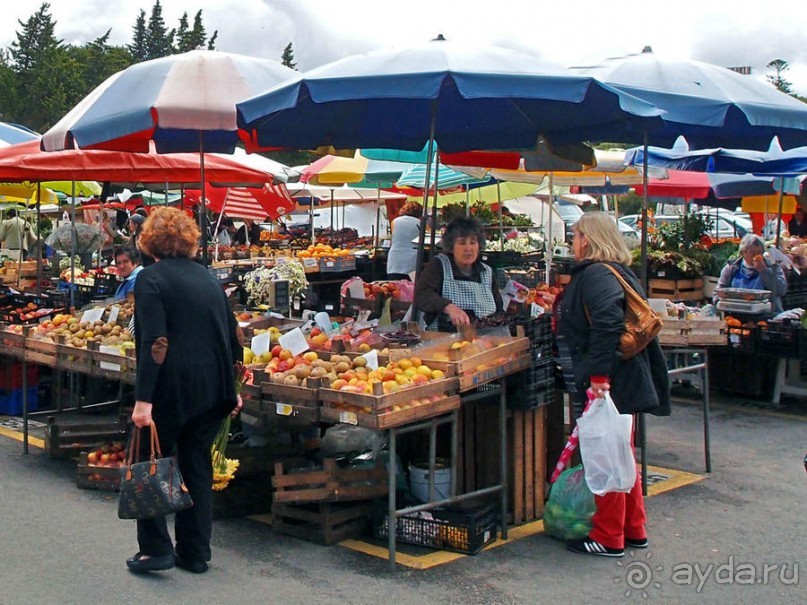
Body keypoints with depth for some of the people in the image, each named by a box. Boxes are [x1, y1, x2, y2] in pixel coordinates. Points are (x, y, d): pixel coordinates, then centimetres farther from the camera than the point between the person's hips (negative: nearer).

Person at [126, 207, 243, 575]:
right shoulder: (207, 277, 11)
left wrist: (143, 399, -20)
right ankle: (195, 554, 17)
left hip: (172, 389, -6)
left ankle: (155, 548, 10)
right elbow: (231, 337, 12)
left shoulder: (151, 278, -8)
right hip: (213, 391, 6)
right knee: (198, 466, 12)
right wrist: (231, 390, 19)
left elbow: (154, 343, -18)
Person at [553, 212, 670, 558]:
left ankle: (609, 538, 10)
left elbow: (609, 322, -30)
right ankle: (633, 530, 29)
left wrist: (599, 374, -30)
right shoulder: (615, 272, 16)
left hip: (608, 385, -11)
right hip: (621, 382, 11)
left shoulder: (598, 274, -17)